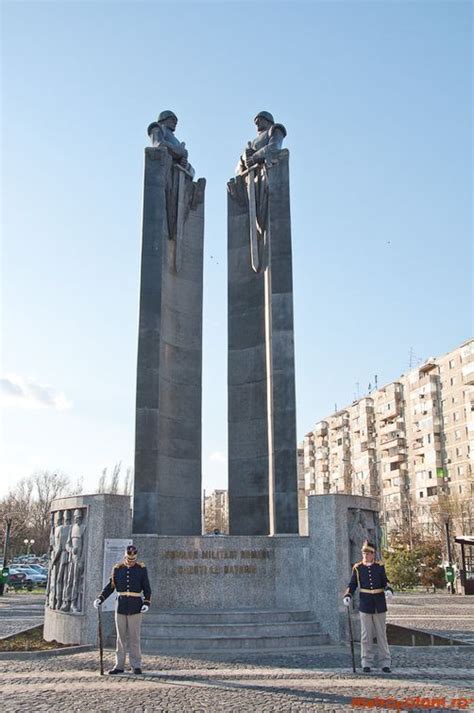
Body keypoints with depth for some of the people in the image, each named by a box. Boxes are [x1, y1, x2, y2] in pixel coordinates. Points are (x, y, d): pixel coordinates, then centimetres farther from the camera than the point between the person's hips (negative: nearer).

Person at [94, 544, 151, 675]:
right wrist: (100, 598, -6)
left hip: (135, 608, -2)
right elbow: (110, 586, 7)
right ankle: (119, 665, 14)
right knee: (120, 637, 7)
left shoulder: (141, 569, 0)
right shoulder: (117, 568, 4)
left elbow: (147, 588, 2)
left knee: (134, 637, 1)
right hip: (120, 607, 2)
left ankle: (136, 665, 9)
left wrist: (147, 603, -11)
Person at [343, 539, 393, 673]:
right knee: (366, 635, 3)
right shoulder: (358, 568, 1)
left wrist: (388, 590, -16)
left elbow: (385, 582, 6)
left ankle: (385, 663, 14)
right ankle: (366, 663, 12)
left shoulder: (380, 567, 3)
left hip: (379, 605, 1)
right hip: (365, 605, -1)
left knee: (381, 634, 6)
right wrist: (347, 596, -12)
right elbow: (352, 585, 4)